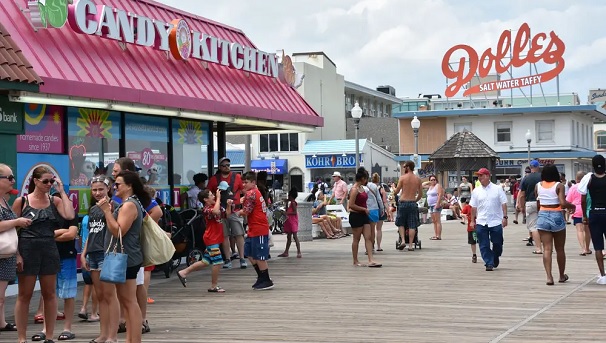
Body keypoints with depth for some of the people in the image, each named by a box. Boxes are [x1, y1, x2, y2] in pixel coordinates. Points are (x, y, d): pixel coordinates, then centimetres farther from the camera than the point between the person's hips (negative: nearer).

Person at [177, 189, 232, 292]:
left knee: (205, 262, 14)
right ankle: (214, 286, 4)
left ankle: (183, 272, 22)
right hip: (212, 239, -9)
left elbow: (227, 214, 19)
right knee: (217, 262, -6)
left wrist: (229, 205, 2)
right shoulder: (206, 209, -17)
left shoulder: (216, 206, 11)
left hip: (216, 239, 9)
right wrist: (218, 198, -28)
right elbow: (216, 212, -38)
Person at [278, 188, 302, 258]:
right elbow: (287, 211, 21)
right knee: (288, 237, 14)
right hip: (289, 221, 10)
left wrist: (287, 213, -23)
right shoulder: (290, 203, 15)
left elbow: (295, 212, -20)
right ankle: (286, 252, 20)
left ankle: (299, 252, -11)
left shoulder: (293, 203, -13)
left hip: (293, 221, -10)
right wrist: (287, 203, 16)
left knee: (295, 236, -10)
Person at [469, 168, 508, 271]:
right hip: (481, 223, 2)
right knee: (484, 245, -3)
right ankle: (489, 263, 3)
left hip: (496, 221, -2)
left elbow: (504, 204, 1)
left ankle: (496, 258, 31)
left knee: (497, 243, 6)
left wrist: (504, 217, -7)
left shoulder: (497, 189, 1)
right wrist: (472, 220, 7)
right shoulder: (476, 191, 7)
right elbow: (473, 207, 10)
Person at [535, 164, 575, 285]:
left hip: (542, 216, 2)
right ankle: (562, 276, 27)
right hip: (557, 217, -2)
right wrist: (572, 206, -1)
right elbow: (563, 203, -19)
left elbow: (538, 204, 4)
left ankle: (549, 277, -14)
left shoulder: (538, 186, 1)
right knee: (560, 249, 14)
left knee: (547, 249, -1)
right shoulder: (559, 186, -9)